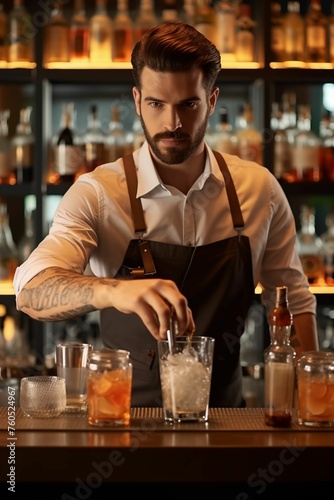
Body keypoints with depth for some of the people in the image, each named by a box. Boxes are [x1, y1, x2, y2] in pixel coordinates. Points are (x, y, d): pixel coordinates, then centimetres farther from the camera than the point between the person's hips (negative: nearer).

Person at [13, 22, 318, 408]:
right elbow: (32, 291, -22)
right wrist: (112, 290, -42)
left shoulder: (260, 189, 1)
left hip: (223, 411, 3)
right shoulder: (97, 194, -8)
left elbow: (293, 302, 11)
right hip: (129, 410, -3)